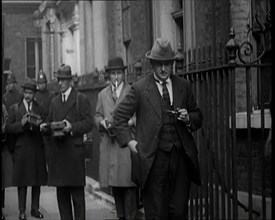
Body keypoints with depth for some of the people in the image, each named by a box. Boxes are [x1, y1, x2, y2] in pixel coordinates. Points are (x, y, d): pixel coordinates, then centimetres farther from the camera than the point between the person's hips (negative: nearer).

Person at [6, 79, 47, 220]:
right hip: (21, 149, -2)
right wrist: (21, 123, -16)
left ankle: (35, 208, 16)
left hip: (37, 149, 2)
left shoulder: (40, 109, 10)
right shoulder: (14, 108, 7)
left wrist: (39, 124, -15)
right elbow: (9, 128, -1)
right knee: (22, 182, 0)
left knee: (37, 181, 6)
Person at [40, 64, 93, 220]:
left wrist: (72, 127, -18)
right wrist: (45, 127, 1)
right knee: (61, 192, 7)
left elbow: (89, 123, -5)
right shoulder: (54, 101, 19)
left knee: (77, 192, -3)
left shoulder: (81, 99, 2)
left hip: (74, 150, -5)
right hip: (57, 151, 5)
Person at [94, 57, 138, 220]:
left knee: (129, 182, -7)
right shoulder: (103, 94, 18)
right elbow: (97, 116, 18)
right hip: (109, 145, 4)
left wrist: (128, 122, -15)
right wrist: (103, 121, -4)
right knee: (115, 183, 6)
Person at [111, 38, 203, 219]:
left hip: (181, 156, 3)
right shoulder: (140, 88, 1)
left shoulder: (184, 86, 10)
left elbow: (198, 117, 19)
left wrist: (188, 118, -3)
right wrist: (129, 141, -4)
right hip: (154, 158, -2)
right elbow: (119, 116, 6)